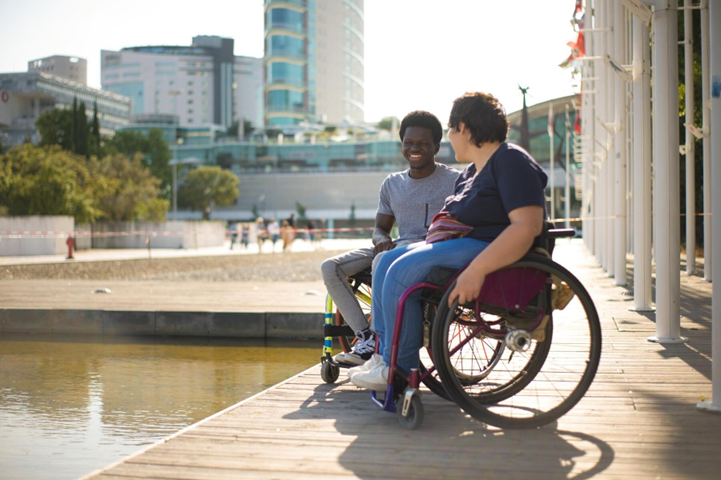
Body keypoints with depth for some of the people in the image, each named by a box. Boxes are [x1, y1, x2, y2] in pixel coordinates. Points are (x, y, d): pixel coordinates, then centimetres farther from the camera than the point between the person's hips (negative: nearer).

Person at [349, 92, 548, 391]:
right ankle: (384, 353, 2)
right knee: (388, 262, 3)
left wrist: (476, 270, -34)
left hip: (491, 250, -11)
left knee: (403, 271, -23)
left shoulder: (511, 161, -13)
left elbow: (528, 226, -26)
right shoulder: (473, 170, 21)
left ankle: (399, 369, -12)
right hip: (463, 244, 11)